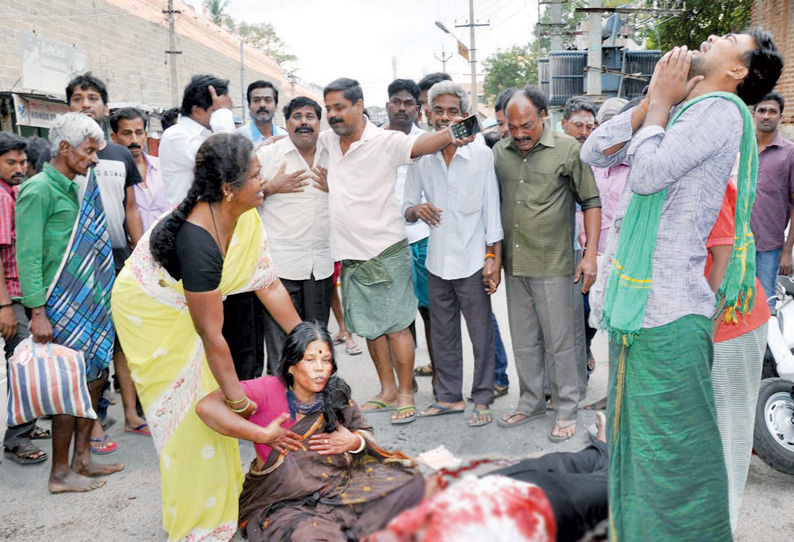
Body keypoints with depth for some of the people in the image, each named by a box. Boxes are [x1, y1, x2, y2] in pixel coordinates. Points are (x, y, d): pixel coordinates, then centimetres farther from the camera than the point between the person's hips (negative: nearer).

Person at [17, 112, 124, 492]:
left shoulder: (77, 188, 15)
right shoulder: (38, 191, -11)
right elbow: (28, 256, -15)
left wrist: (100, 298, 17)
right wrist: (37, 312, -19)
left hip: (88, 301, 9)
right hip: (61, 305, -8)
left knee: (95, 376, 11)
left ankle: (82, 459, 23)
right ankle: (60, 473, 10)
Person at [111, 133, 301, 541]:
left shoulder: (243, 216, -15)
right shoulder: (199, 243, -38)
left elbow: (269, 284, -8)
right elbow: (211, 335, -31)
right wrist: (236, 397, -23)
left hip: (182, 307, 8)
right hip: (150, 313, -8)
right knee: (186, 414, 0)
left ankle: (221, 500, 29)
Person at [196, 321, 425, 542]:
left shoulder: (335, 394, 2)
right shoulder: (268, 390, -14)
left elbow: (367, 434, 14)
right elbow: (207, 407, -28)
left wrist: (354, 442, -10)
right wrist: (264, 435, -25)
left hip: (334, 489, 5)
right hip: (279, 504, -5)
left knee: (411, 481, -7)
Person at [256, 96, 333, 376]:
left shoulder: (331, 158, 12)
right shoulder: (267, 154, 1)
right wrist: (270, 188, -11)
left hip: (321, 265, 4)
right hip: (281, 263, -4)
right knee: (280, 343, -5)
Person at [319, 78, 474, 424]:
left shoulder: (385, 142, -12)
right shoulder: (328, 140, 7)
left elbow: (417, 145, -30)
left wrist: (448, 136, -49)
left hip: (385, 252, -6)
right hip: (350, 253, 7)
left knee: (395, 326, -1)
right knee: (370, 327, 14)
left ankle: (405, 395, 12)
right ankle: (387, 390, 28)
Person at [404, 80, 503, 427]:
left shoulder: (481, 155, -3)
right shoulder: (420, 159, 5)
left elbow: (492, 209, -3)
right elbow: (406, 208, 11)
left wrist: (493, 259, -8)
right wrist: (416, 209, -14)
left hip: (472, 261, -3)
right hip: (437, 262, 3)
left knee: (481, 333, 3)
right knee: (442, 334, 12)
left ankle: (482, 399, 18)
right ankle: (449, 396, 26)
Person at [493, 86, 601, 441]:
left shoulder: (568, 149, -5)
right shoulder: (500, 152, 7)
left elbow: (591, 201, -3)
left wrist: (590, 255, -8)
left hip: (552, 265, -4)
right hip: (513, 264, 5)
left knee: (558, 341, 4)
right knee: (523, 341, 14)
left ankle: (566, 409, 18)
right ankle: (531, 402, 30)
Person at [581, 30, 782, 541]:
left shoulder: (720, 109, -10)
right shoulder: (675, 114, 15)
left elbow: (650, 172, -20)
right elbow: (594, 152, 12)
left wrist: (662, 100, -5)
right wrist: (652, 100, 4)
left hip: (669, 315, -9)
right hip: (635, 306, 9)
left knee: (674, 450, -1)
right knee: (634, 437, 20)